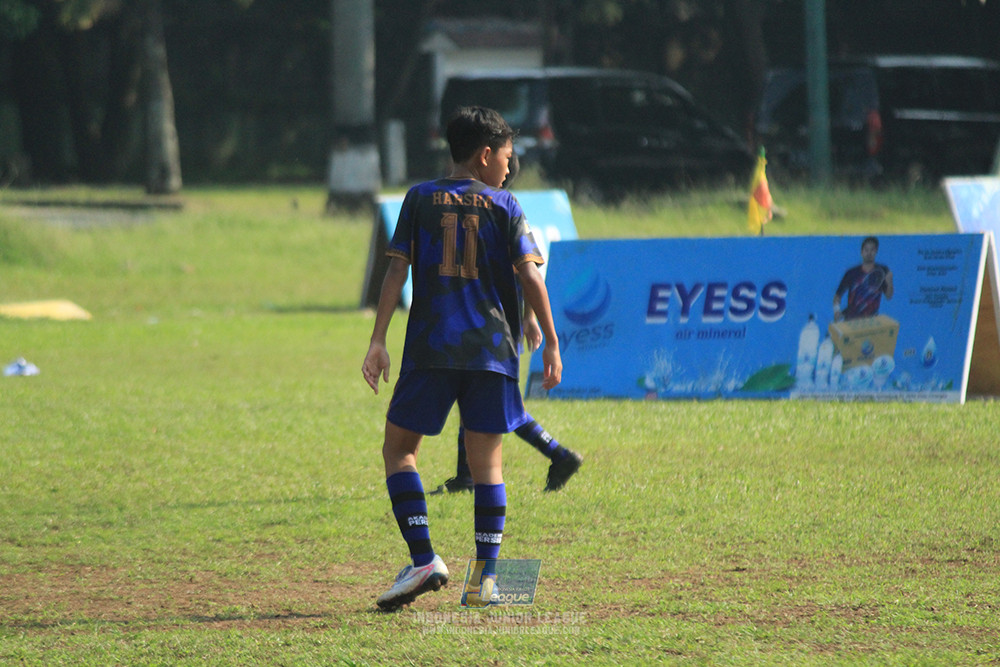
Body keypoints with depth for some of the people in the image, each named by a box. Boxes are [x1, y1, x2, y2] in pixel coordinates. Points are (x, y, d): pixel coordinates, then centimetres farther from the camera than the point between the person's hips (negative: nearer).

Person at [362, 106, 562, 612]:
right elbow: (529, 276, -3)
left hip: (430, 346, 0)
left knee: (399, 448, 9)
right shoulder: (503, 205, 5)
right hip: (492, 349, 0)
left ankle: (424, 560, -7)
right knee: (486, 461, 8)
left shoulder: (420, 199, 7)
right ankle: (486, 575, 2)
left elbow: (397, 271, 0)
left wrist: (378, 341, 0)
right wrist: (551, 344, 0)